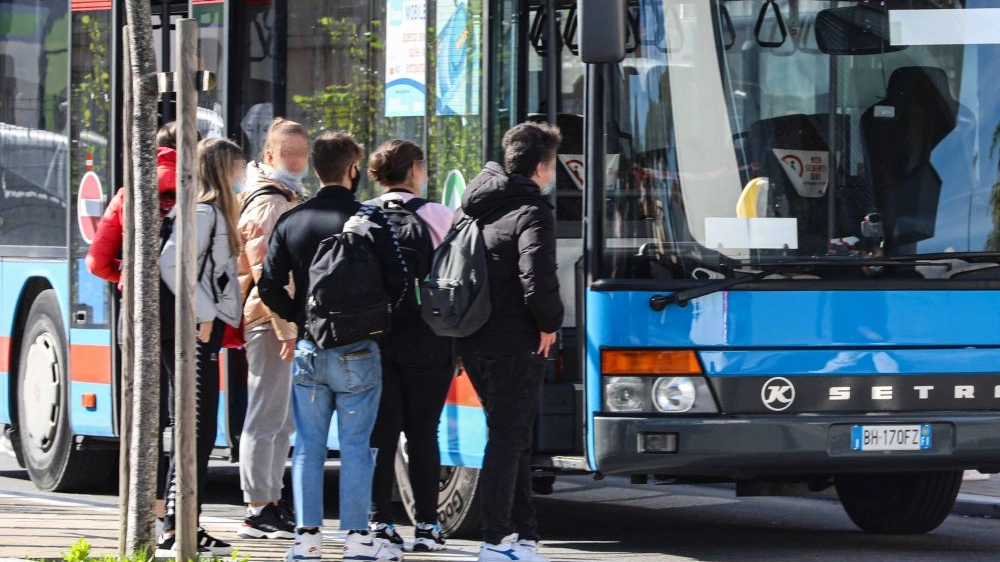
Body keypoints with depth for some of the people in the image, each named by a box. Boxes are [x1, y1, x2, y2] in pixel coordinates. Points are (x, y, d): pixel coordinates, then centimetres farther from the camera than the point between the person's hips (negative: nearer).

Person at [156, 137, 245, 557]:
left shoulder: (216, 213, 18)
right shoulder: (203, 212, -12)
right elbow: (171, 265, -24)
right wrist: (204, 314, -20)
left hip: (205, 334, 10)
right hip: (193, 334, -10)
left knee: (200, 434, 12)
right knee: (196, 432, -10)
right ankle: (173, 531, -11)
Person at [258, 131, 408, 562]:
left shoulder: (291, 221, 3)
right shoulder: (371, 219, -8)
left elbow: (270, 287, 2)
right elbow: (396, 282, -10)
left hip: (307, 349, 3)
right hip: (356, 350, -3)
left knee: (308, 446, 8)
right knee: (355, 446, 1)